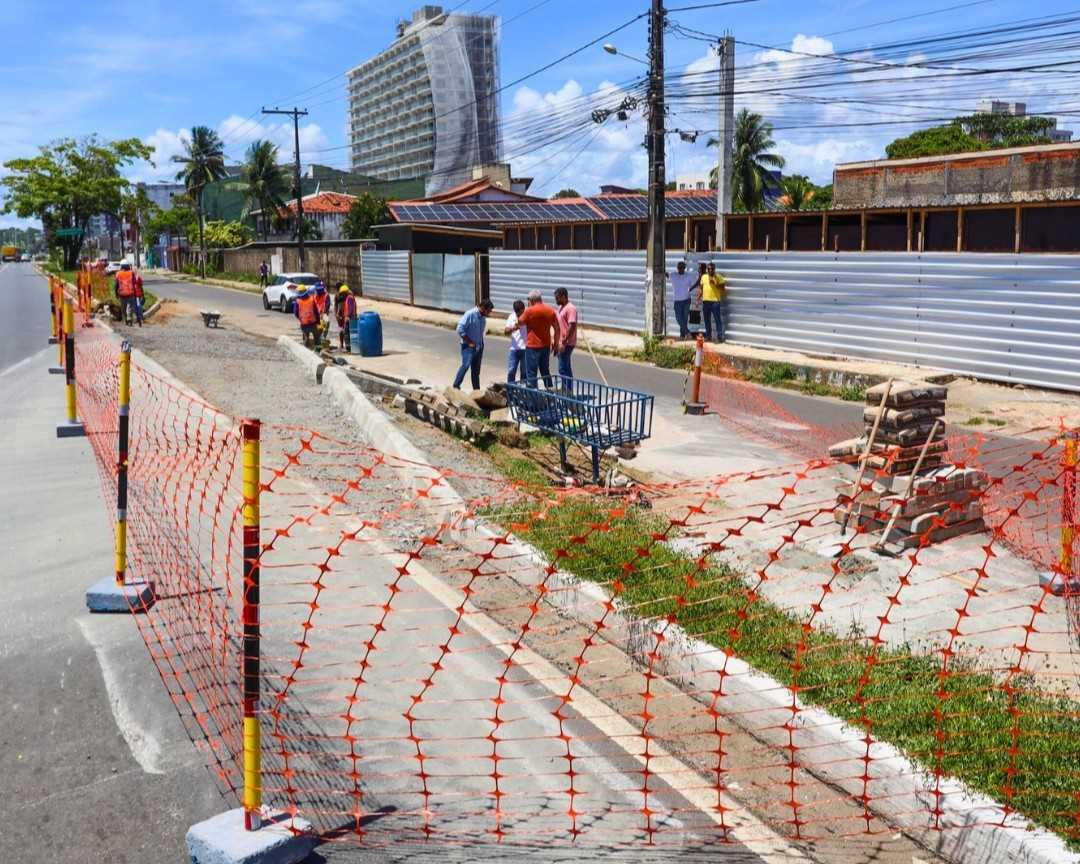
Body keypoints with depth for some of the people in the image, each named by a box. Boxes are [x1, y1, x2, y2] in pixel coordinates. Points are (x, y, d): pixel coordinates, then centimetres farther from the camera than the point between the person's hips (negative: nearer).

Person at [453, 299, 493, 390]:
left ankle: (476, 390, 16)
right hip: (468, 346, -7)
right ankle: (456, 386, -11)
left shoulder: (483, 317, 6)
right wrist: (469, 342, -15)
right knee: (466, 365, -19)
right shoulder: (470, 314, -16)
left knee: (476, 369, 11)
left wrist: (481, 343, 11)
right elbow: (460, 329, -18)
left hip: (479, 346, 7)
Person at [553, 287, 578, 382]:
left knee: (563, 369, -10)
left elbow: (572, 326, -22)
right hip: (561, 343, 10)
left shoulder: (570, 308, -15)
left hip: (566, 344, -10)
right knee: (566, 368, 13)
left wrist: (564, 343, -23)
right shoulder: (561, 308, 15)